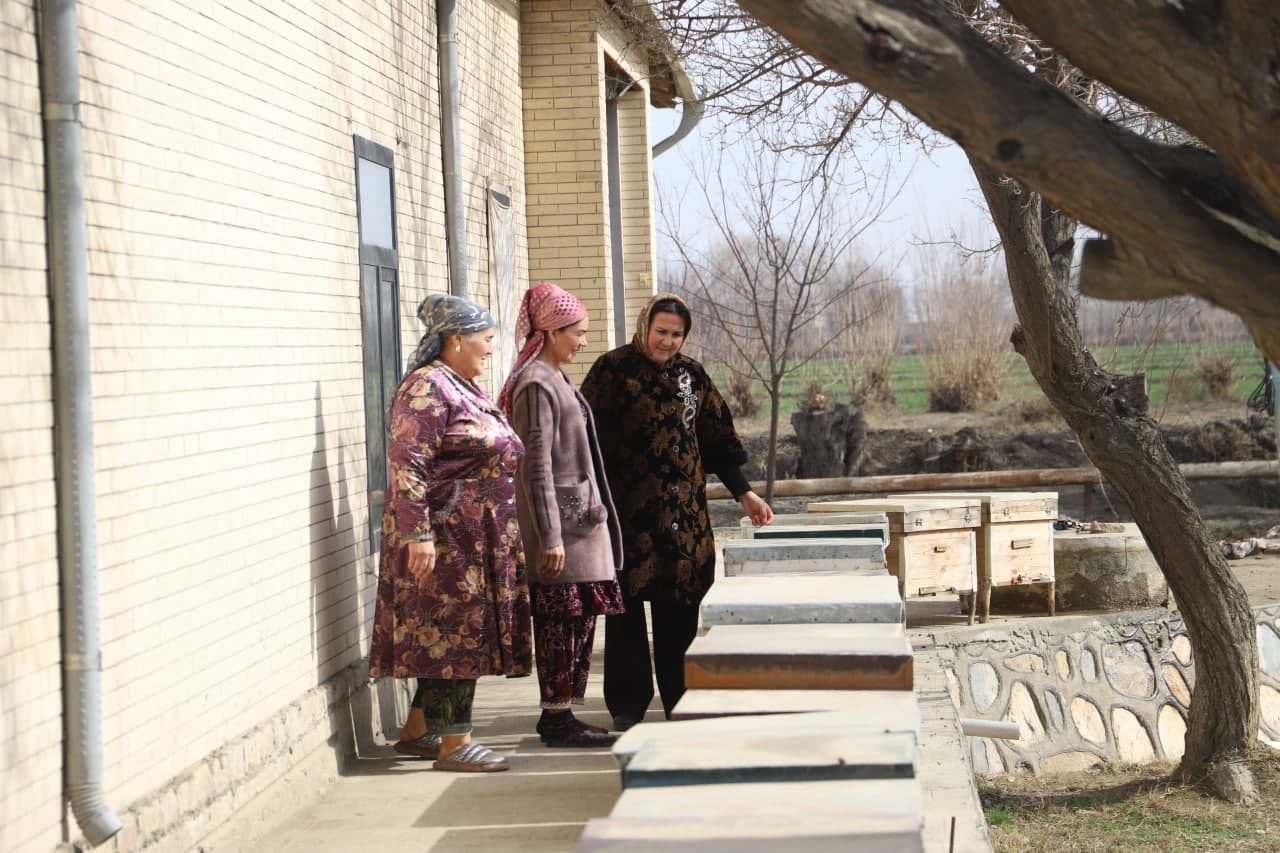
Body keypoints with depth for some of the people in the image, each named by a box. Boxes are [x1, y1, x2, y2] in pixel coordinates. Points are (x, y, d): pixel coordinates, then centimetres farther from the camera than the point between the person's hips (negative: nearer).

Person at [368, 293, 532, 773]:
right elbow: (408, 467, -21)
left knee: (451, 637, 13)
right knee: (457, 632, -7)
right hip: (446, 536, -10)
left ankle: (417, 731, 22)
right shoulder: (426, 390, -14)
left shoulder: (464, 388, 17)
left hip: (477, 540, 10)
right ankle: (454, 742, -1)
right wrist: (418, 534, -26)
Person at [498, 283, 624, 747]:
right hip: (562, 522, -10)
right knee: (563, 622, -5)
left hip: (579, 519, 10)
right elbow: (537, 467, -19)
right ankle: (557, 716, 1)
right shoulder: (537, 385, -15)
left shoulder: (554, 378, 16)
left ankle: (559, 714, 17)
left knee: (577, 620, 11)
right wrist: (550, 536, -20)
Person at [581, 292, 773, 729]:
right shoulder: (612, 369, -2)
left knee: (680, 607, 5)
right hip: (627, 509, -3)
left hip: (683, 510, 4)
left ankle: (680, 700, 15)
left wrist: (744, 493, 11)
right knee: (626, 603, 1)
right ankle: (627, 704, 10)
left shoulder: (691, 374, 11)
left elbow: (718, 439, 15)